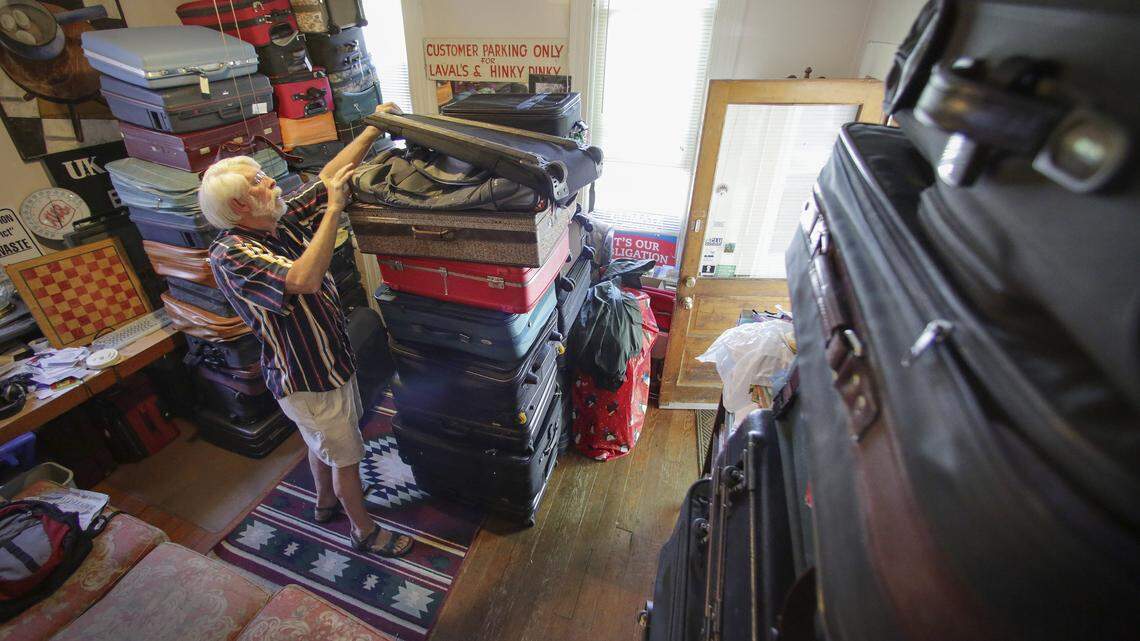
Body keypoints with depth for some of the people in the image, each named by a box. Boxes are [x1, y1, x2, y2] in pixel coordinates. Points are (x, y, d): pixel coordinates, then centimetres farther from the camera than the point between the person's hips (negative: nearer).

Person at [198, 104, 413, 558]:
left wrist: (374, 128, -3)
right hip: (307, 379, -9)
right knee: (346, 457, 10)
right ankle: (364, 532, 33)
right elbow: (305, 280, -45)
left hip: (329, 361, 9)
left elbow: (326, 177, -1)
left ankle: (326, 501, 55)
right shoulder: (231, 255, -28)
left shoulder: (281, 221, -4)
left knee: (323, 443, 30)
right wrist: (334, 210, -37)